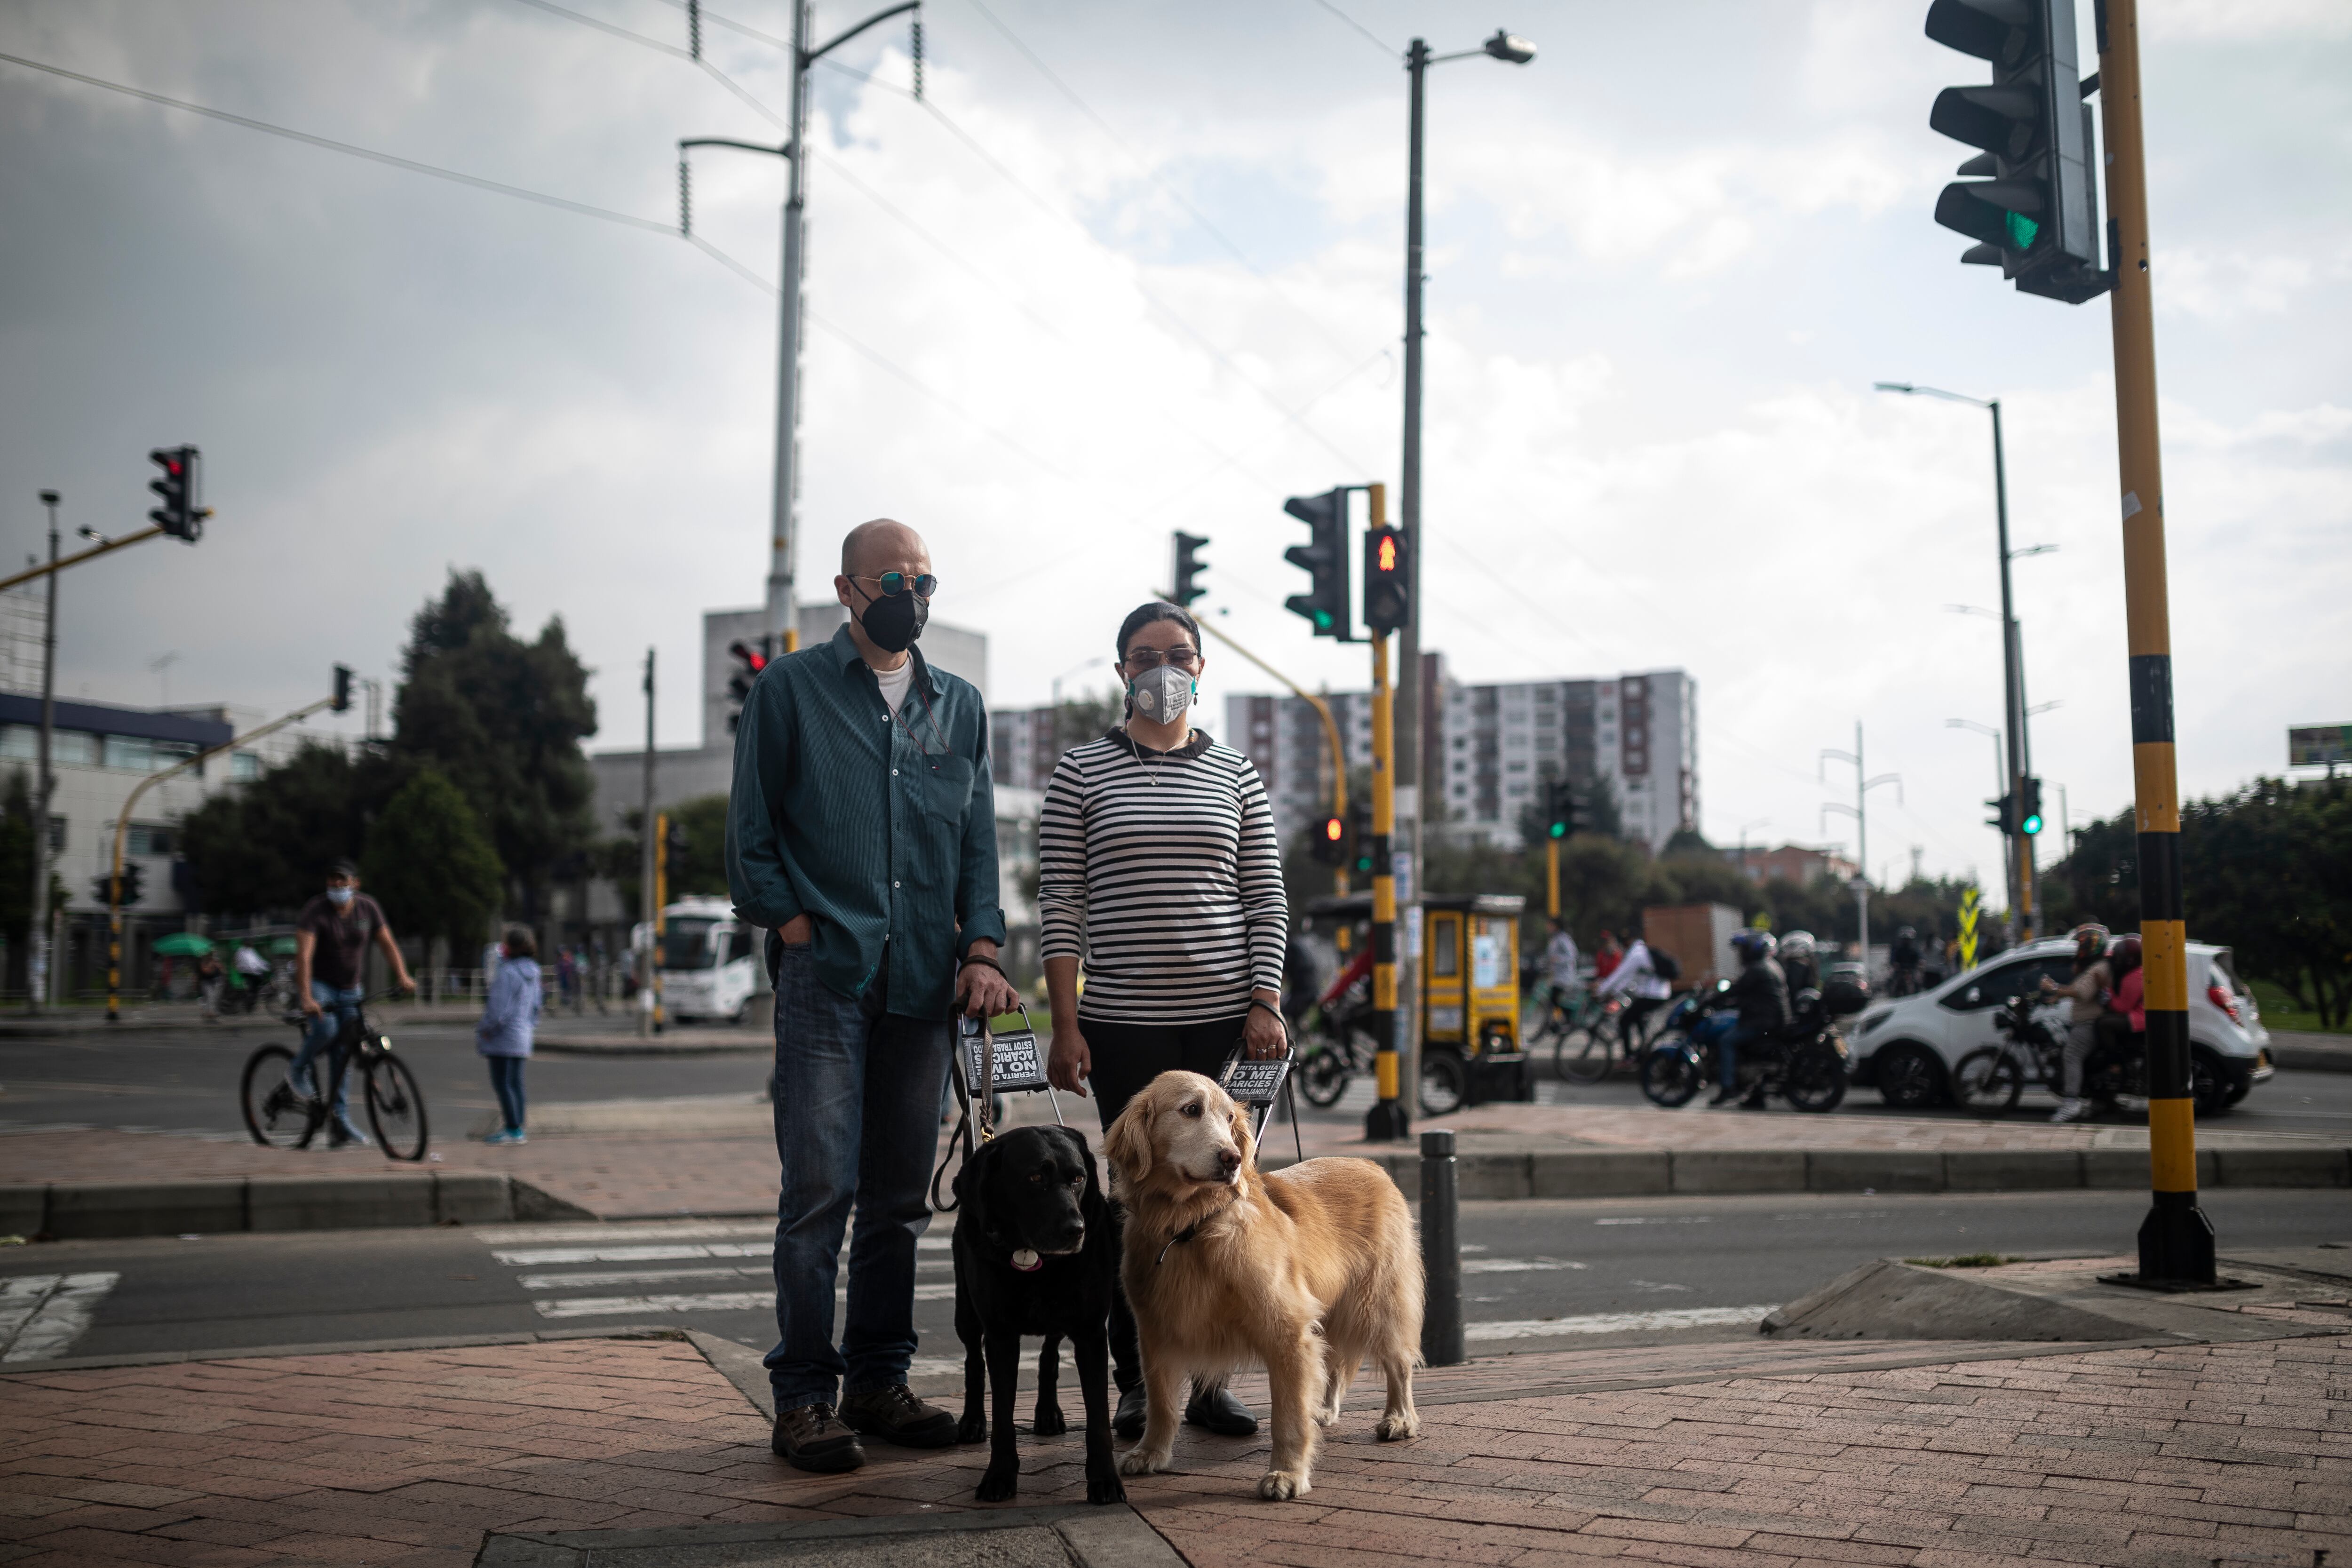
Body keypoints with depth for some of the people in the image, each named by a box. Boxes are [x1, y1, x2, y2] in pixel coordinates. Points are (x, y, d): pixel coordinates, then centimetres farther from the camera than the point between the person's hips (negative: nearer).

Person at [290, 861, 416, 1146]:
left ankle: (339, 1121, 6)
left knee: (342, 1053, 2)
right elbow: (304, 955, -28)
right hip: (318, 985, -4)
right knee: (326, 1028, -32)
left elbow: (387, 943, -1)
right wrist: (307, 998, -40)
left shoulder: (368, 908, -5)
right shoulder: (315, 911, -19)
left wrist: (402, 976, -17)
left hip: (350, 988, 4)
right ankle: (300, 1069, -1)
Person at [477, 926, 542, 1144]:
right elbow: (535, 1005, 18)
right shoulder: (532, 973, 10)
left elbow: (500, 1009, -20)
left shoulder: (508, 973, -18)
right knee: (515, 1083, 13)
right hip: (522, 1037, 9)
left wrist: (483, 1030, -9)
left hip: (504, 1038, -9)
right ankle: (517, 1126, 17)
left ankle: (513, 1129, -6)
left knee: (502, 1083, -4)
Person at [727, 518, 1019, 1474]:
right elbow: (750, 831, 2)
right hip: (825, 973, -4)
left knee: (901, 1197, 9)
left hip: (924, 982, 5)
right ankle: (804, 1397, 0)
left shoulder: (958, 705, 16)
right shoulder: (790, 689, 4)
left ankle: (878, 1383, 18)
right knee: (821, 1189, -8)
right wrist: (795, 928, -7)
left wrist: (980, 948, 2)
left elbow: (978, 838, 14)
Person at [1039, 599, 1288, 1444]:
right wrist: (1066, 1024, -6)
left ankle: (1208, 1379, 15)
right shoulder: (1082, 771, 4)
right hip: (1123, 1022, -2)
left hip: (1224, 1021, 2)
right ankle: (1137, 1383, 12)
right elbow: (1061, 904, 0)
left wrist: (1266, 1005, -2)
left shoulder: (1236, 774, 10)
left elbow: (1266, 899, 8)